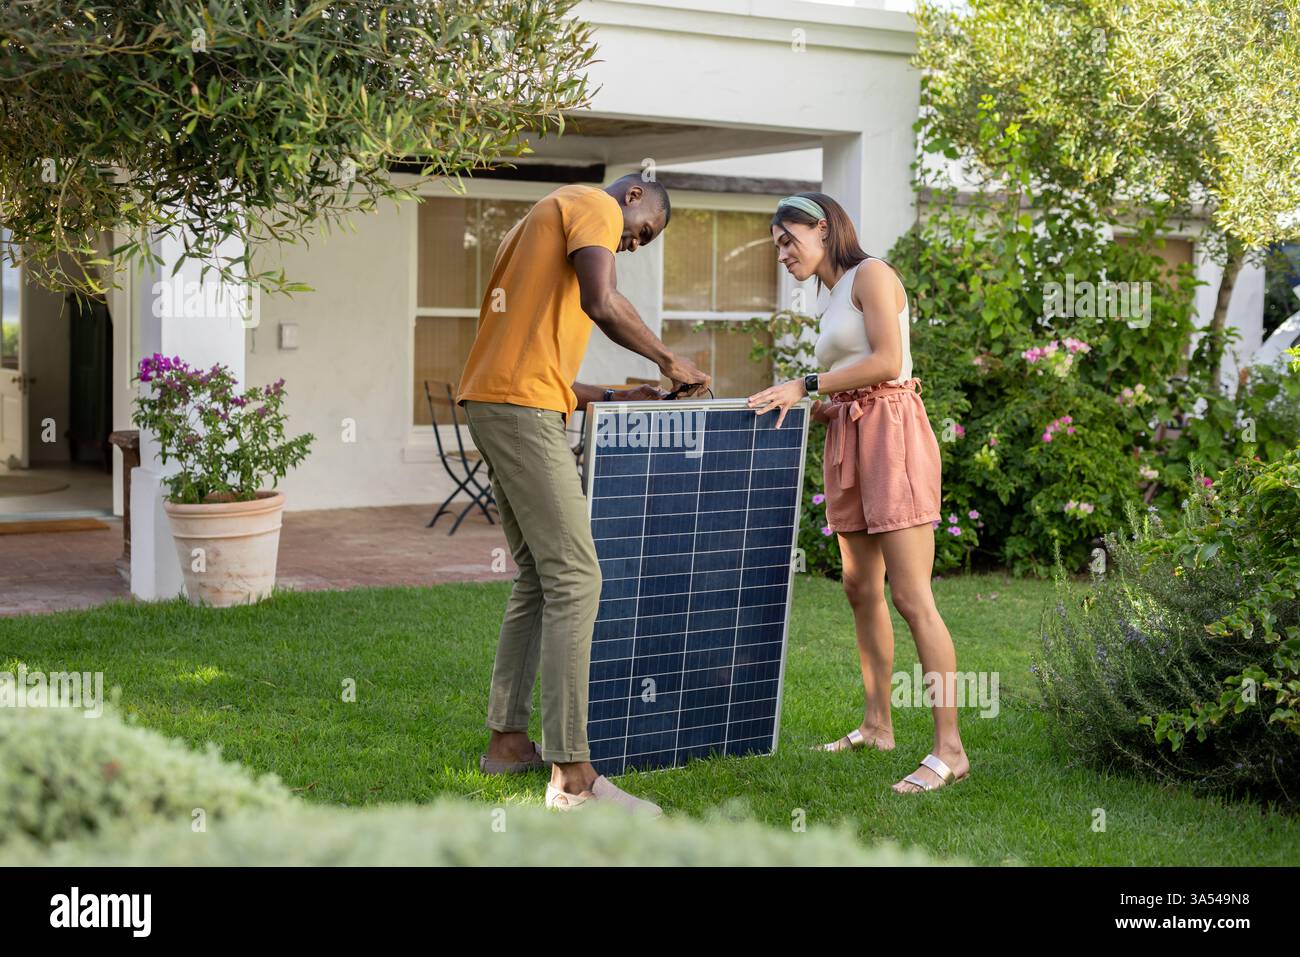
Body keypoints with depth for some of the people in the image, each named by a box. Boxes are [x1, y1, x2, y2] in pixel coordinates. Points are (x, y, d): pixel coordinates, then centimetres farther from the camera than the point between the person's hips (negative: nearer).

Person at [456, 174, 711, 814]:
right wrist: (668, 362, -4)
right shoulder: (594, 206, 2)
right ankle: (572, 775, -14)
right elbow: (602, 304, -18)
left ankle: (508, 739, 20)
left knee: (537, 579, 16)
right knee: (575, 579, -11)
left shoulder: (541, 221, 30)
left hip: (492, 402, 10)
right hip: (523, 409, -10)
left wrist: (614, 397, 23)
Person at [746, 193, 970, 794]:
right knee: (861, 591, 11)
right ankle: (877, 725, 21)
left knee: (911, 597, -14)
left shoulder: (871, 275, -4)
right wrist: (796, 404, 2)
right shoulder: (833, 299, 22)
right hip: (849, 438, 10)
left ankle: (949, 749, -14)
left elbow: (888, 362, -16)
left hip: (889, 429, -10)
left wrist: (806, 385, -14)